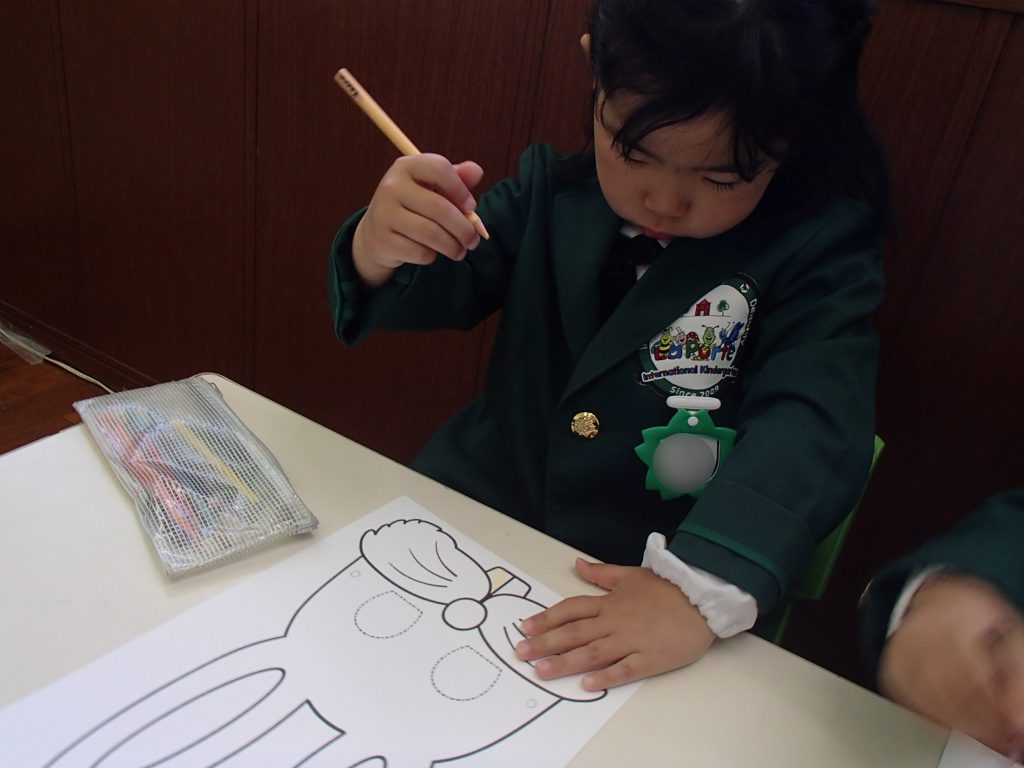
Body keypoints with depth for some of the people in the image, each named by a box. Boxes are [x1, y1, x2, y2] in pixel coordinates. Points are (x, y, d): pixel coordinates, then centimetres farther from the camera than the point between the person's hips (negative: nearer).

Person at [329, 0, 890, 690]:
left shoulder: (822, 248, -12)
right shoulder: (553, 188, -1)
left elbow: (810, 427, -24)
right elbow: (449, 290, 0)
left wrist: (704, 590, -39)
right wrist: (379, 252, -24)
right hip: (478, 515, 3)